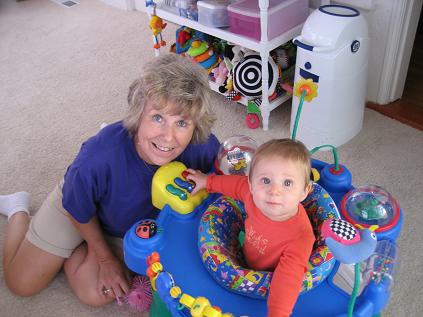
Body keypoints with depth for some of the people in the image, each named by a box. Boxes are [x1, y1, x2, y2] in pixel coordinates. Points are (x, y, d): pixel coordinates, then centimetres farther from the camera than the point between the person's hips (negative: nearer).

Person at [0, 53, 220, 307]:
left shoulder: (205, 147, -37)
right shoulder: (99, 158, -44)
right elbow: (80, 212, -20)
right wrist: (106, 258, -4)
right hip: (78, 203, -2)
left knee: (97, 295, -1)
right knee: (21, 284, 10)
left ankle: (70, 249, 27)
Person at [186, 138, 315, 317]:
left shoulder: (300, 236, -42)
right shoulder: (253, 194, -26)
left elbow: (288, 276, -50)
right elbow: (238, 183, -4)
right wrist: (208, 181, 4)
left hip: (269, 282, -5)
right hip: (244, 261, 5)